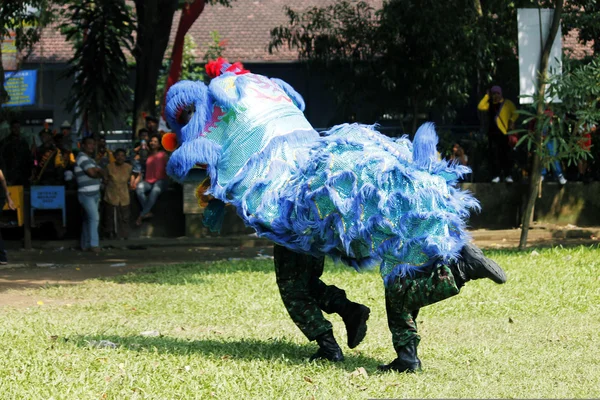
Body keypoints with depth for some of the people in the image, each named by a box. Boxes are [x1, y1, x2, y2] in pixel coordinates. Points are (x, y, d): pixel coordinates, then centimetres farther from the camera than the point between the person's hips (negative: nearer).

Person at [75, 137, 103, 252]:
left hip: (94, 194, 10)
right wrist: (99, 173, 2)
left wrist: (97, 172, -5)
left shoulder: (90, 159, 22)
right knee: (94, 217, -17)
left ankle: (85, 245, 15)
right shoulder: (82, 157, -10)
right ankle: (94, 244, -18)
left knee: (88, 219, 11)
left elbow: (99, 172, 17)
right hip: (86, 194, -10)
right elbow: (92, 173, -19)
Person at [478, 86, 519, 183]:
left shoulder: (508, 103, 4)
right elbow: (480, 107, -2)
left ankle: (507, 175, 3)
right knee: (494, 154, 1)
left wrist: (511, 121, -17)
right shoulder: (490, 104, 14)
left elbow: (515, 113, -1)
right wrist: (487, 96, 0)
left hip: (504, 132, -3)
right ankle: (496, 176, 5)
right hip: (492, 132, 3)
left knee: (506, 154, -2)